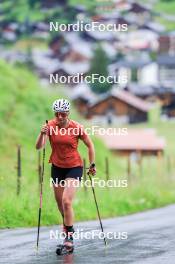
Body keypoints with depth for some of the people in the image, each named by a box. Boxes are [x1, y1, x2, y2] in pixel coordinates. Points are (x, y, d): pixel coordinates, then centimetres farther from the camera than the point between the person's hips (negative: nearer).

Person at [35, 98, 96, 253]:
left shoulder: (77, 128, -16)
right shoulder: (50, 126, -11)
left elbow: (90, 145, -1)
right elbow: (39, 146, -21)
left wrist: (92, 165, -1)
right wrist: (42, 134, -39)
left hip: (74, 167, -4)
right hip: (57, 167, 4)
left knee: (66, 201, -18)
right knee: (60, 202, 16)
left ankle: (69, 235, -9)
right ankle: (67, 223, 46)